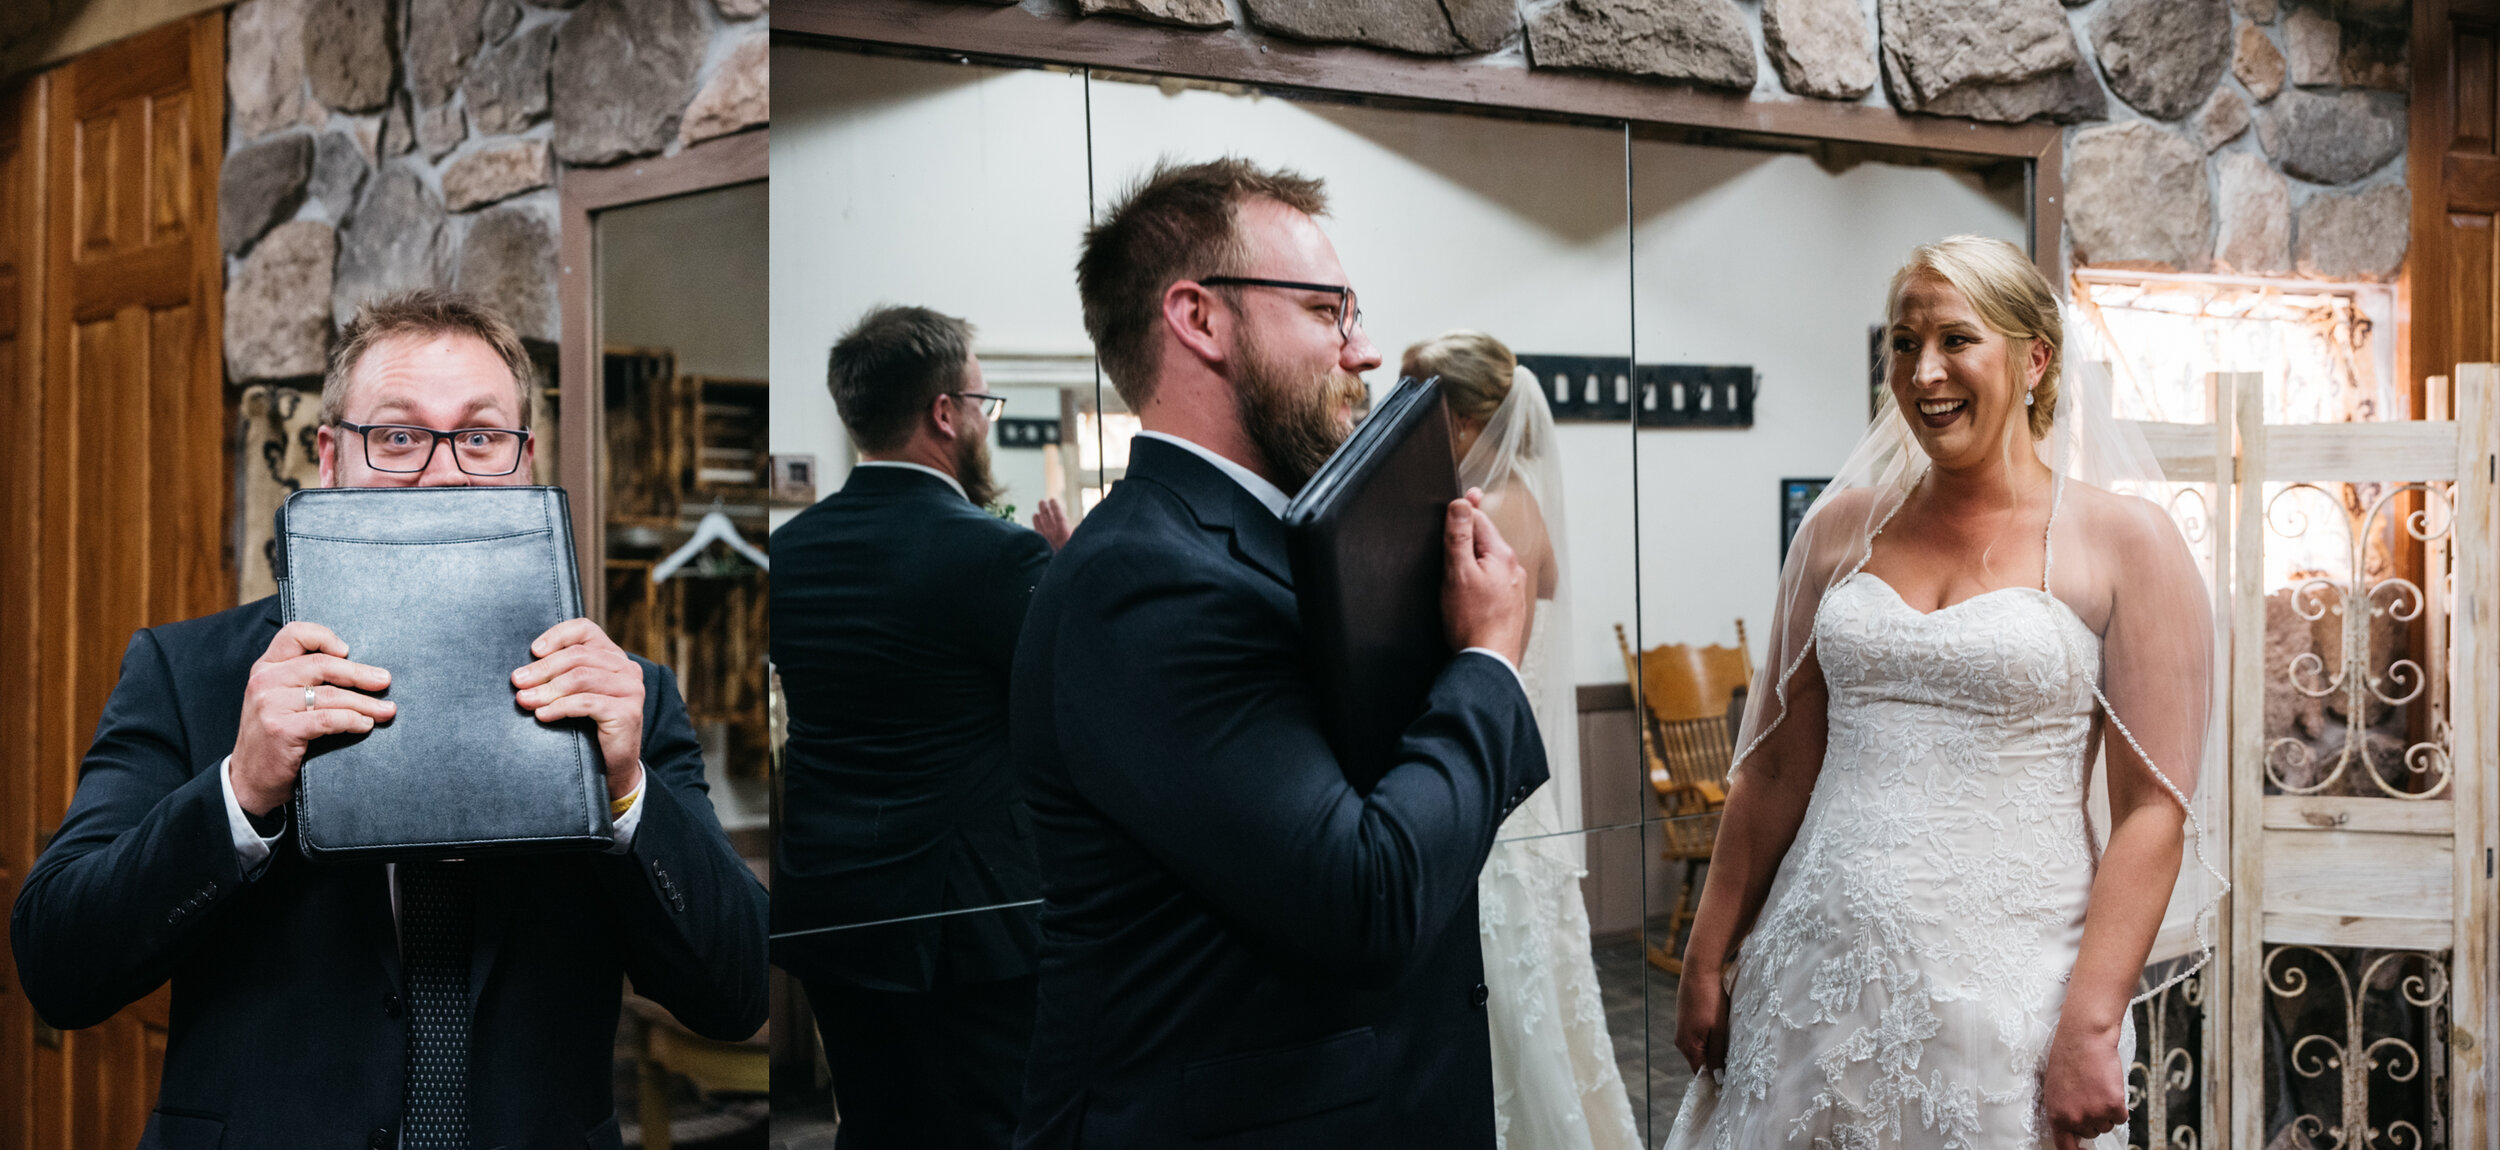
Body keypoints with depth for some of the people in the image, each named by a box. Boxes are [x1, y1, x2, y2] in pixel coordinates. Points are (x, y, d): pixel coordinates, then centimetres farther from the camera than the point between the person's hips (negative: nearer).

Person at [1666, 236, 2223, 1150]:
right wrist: (1707, 959, 10)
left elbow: (2152, 810, -7)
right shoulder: (1842, 527, 9)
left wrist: (2091, 1026, -14)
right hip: (1818, 969, 4)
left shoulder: (2125, 543, -3)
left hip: (2003, 987, -4)